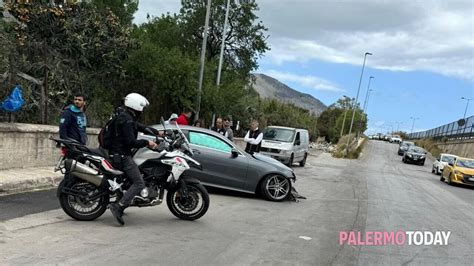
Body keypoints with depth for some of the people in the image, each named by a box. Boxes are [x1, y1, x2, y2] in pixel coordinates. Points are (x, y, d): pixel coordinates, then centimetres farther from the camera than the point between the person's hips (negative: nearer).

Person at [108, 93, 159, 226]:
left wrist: (157, 133, 17)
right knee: (139, 183, -15)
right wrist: (147, 143, -13)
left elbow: (141, 127, 23)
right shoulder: (127, 120, -16)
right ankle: (118, 206, -22)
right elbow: (130, 141, -23)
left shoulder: (126, 117, 17)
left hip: (117, 153, 11)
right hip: (122, 156, -11)